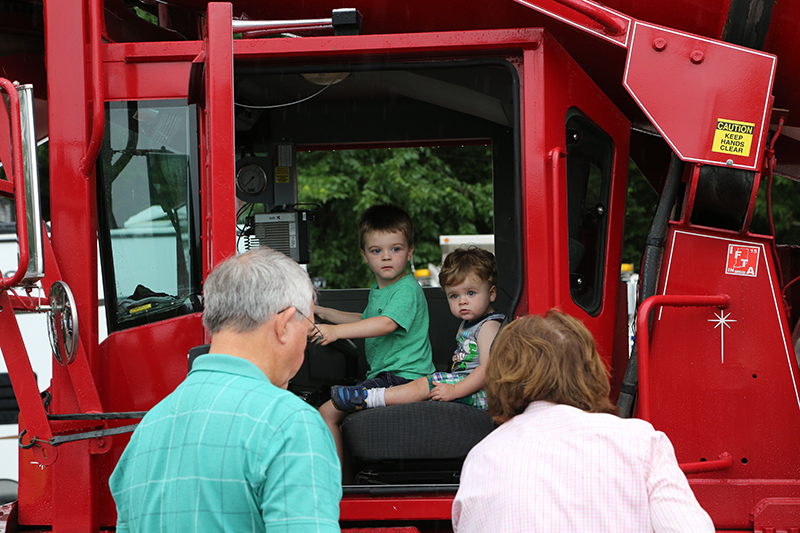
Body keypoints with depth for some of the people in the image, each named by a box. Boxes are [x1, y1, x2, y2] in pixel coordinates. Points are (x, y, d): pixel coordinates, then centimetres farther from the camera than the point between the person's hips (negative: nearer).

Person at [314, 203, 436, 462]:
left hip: (403, 378, -11)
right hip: (381, 376, 11)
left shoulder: (408, 290, -14)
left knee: (328, 412, -17)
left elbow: (387, 324, -32)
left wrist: (337, 330, -41)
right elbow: (366, 320, 37)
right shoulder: (377, 290, 17)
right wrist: (323, 312, 33)